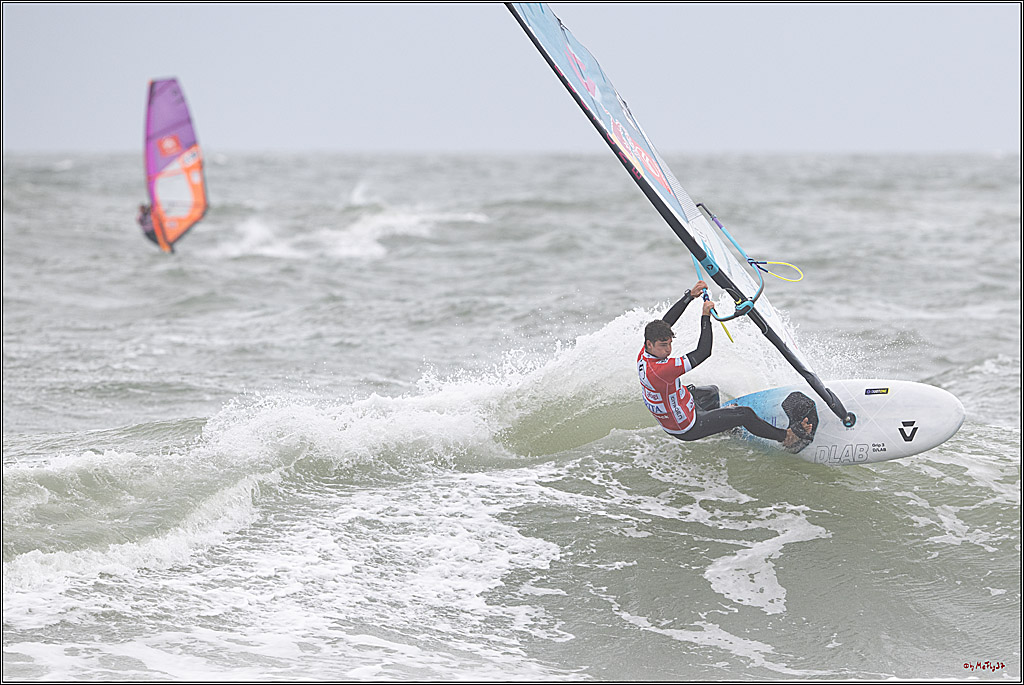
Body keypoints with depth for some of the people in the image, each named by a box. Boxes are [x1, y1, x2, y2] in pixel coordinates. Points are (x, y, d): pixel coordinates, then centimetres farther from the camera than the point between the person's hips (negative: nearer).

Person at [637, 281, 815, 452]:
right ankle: (788, 438, 13)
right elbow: (703, 352, -37)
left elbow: (665, 322, -2)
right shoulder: (659, 370, -40)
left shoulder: (644, 355, -14)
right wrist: (705, 316, -28)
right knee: (745, 414, -4)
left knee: (712, 391, 35)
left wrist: (690, 295, -8)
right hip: (687, 429, -9)